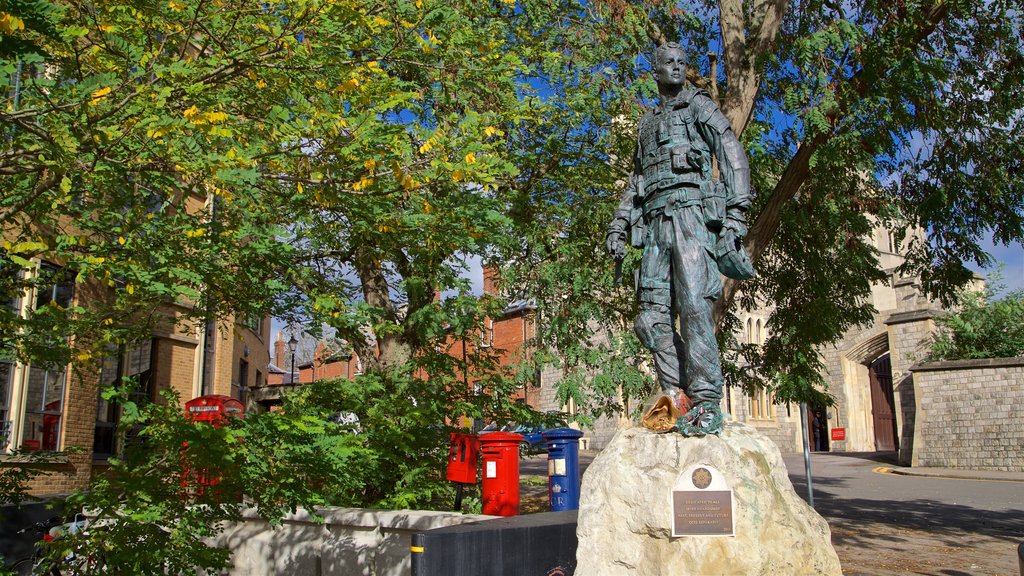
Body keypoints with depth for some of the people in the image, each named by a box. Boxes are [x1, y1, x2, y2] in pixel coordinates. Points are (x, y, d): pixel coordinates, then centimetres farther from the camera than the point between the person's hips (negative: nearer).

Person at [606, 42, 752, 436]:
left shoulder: (699, 105, 13)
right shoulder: (647, 124, 30)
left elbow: (733, 156, 2)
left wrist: (735, 214, -11)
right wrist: (618, 226, 17)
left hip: (691, 210, -6)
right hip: (655, 222, 6)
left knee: (694, 303, -19)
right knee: (652, 315, -4)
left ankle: (706, 404, -20)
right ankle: (677, 395, -1)